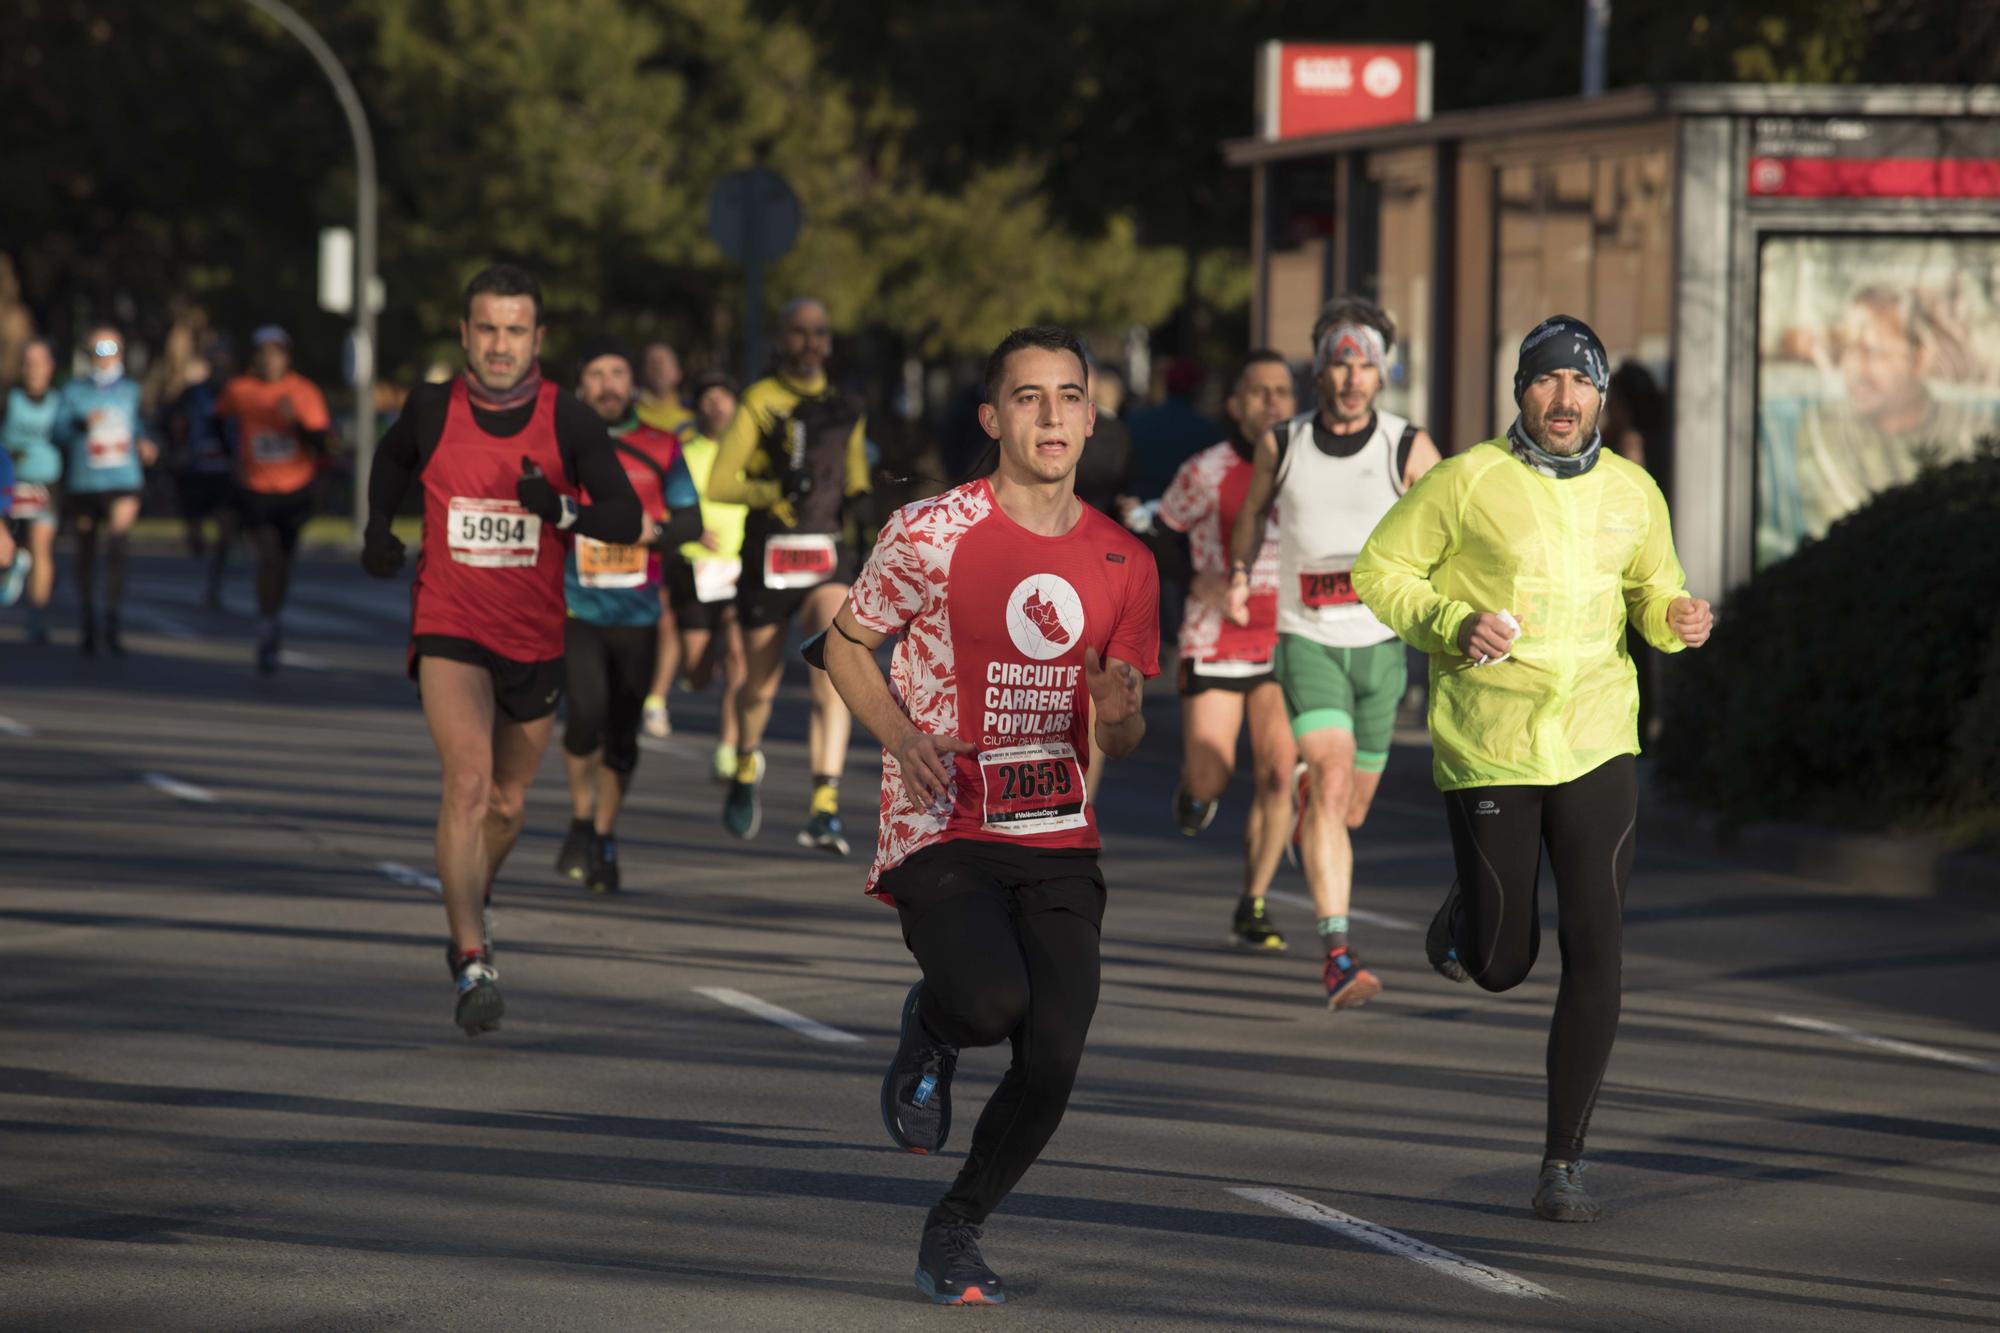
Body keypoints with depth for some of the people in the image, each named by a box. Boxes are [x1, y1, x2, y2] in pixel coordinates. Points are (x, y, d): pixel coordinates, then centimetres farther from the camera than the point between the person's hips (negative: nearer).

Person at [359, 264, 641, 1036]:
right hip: (449, 629, -2)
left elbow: (627, 519, -9)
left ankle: (467, 916, 45)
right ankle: (473, 962, -25)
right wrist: (379, 528, 6)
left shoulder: (569, 423, -6)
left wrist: (562, 511, -27)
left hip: (536, 638, 2)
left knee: (506, 805, 16)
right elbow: (393, 459, 20)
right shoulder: (432, 410, -3)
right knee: (468, 783, -21)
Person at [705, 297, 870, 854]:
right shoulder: (758, 403, -2)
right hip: (768, 557, -1)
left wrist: (856, 499, 1)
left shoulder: (845, 409, 11)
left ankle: (825, 808, -27)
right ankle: (746, 764, 45)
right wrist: (776, 491, -24)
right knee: (760, 685, 11)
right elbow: (718, 484, -9)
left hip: (828, 558, 2)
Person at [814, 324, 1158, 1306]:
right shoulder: (933, 532, -5)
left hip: (1058, 839, 4)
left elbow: (1122, 738, 14)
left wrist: (1119, 715, -11)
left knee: (1054, 1059, -8)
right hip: (941, 832, -4)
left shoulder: (1123, 564, 7)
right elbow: (847, 643, 6)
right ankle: (929, 1026, 10)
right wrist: (902, 736, -11)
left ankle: (953, 1234, 17)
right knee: (993, 999, -29)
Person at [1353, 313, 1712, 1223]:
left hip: (1597, 748, 2)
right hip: (1487, 749, -2)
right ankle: (1464, 918, 43)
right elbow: (1378, 571, 0)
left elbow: (1652, 593, 20)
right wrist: (1453, 624, -16)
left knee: (1595, 956, -8)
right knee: (1500, 966, 4)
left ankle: (1564, 1162, 2)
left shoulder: (1632, 493, 5)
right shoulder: (1468, 481, -6)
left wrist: (1676, 618, -4)